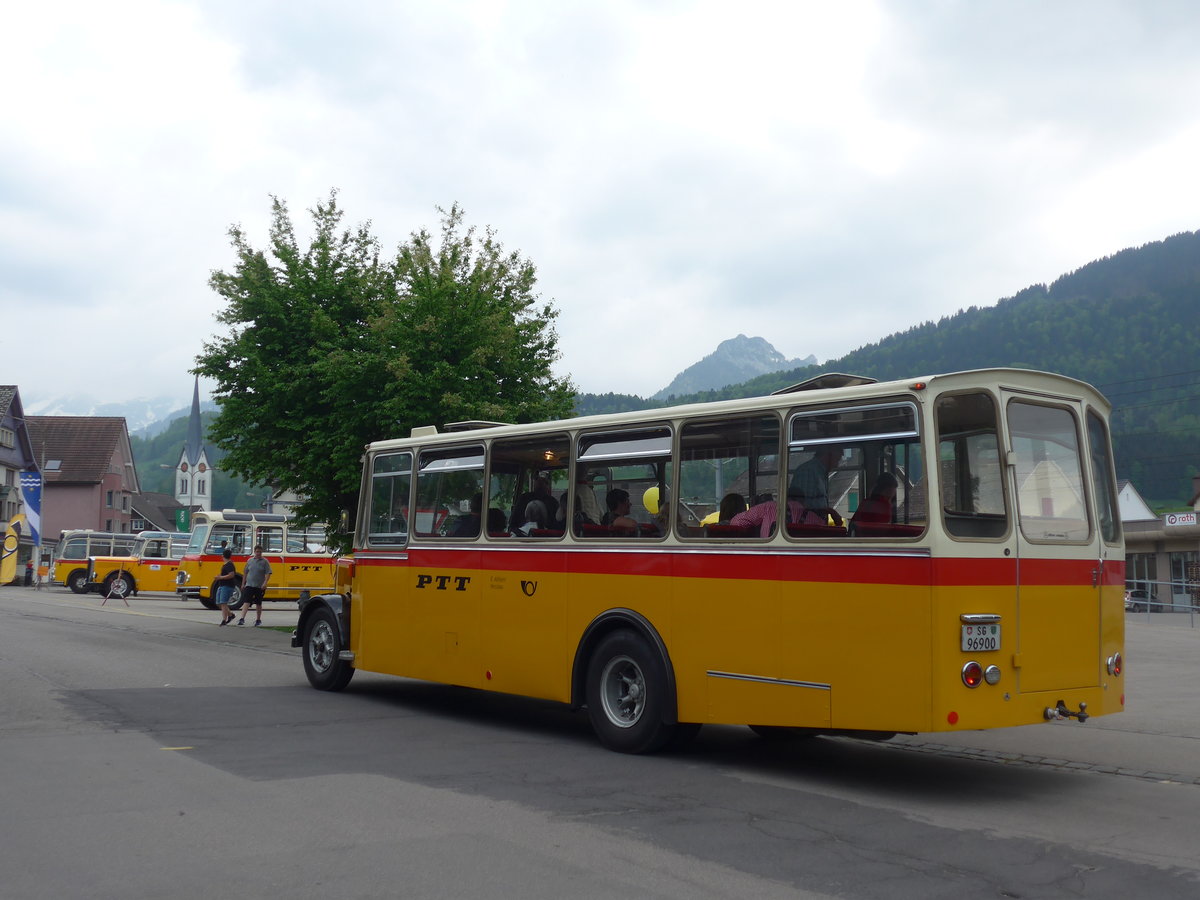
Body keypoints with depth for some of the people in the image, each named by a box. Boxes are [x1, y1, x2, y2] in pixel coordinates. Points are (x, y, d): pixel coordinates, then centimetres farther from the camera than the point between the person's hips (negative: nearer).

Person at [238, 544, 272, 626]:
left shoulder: (265, 562, -1)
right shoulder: (249, 561, 7)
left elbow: (268, 574, -7)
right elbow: (245, 573, 15)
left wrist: (265, 583, -20)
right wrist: (243, 584, 13)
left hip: (260, 587, -1)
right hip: (249, 585, 1)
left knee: (259, 604, 11)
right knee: (246, 602, -11)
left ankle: (258, 619, 24)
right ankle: (242, 618, -17)